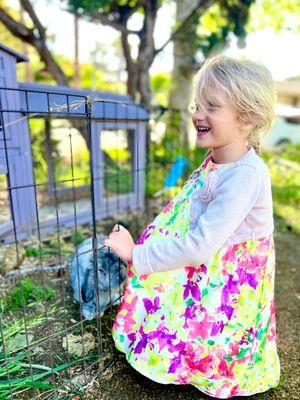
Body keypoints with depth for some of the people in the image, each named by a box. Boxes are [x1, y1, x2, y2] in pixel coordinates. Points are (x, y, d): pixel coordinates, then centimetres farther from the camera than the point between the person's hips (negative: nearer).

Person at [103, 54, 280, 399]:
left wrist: (136, 254, -24)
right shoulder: (216, 158, -4)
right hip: (201, 266, 8)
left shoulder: (246, 175, -31)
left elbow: (199, 247, -32)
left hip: (227, 279, -7)